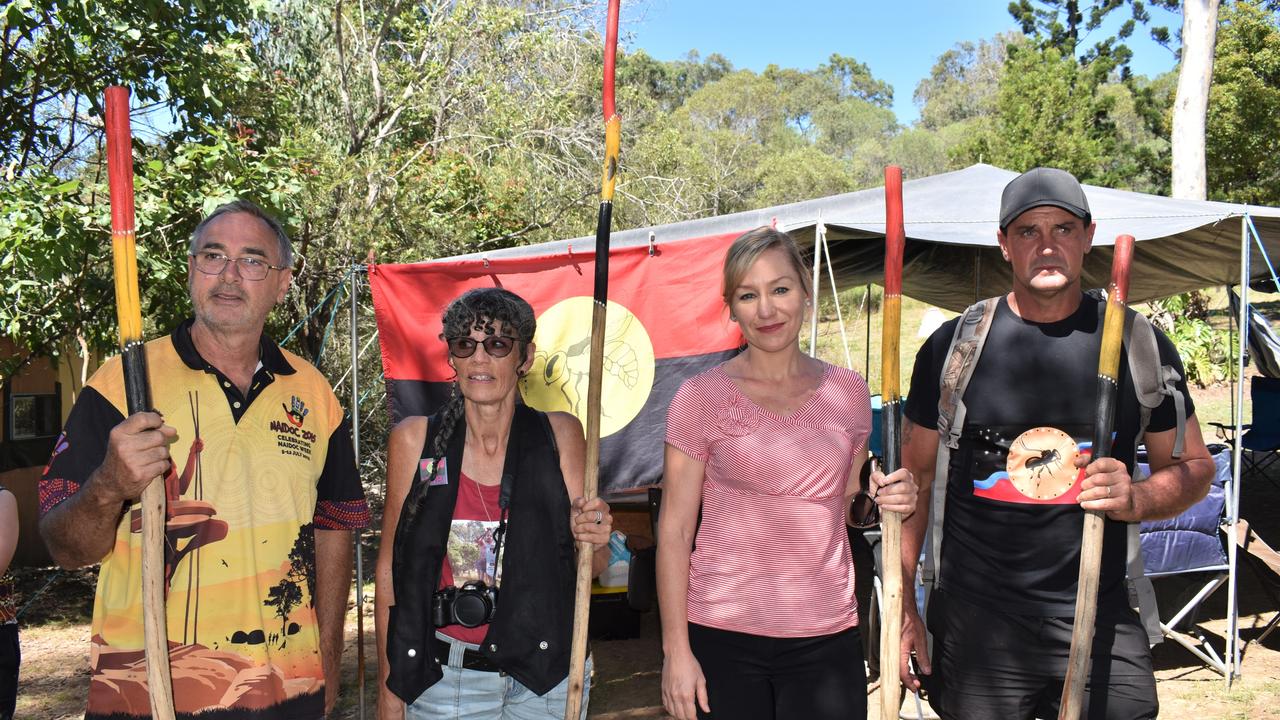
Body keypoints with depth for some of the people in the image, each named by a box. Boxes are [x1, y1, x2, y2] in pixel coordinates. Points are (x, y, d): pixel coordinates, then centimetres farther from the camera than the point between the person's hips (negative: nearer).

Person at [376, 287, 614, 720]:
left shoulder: (559, 434, -5)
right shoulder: (414, 439, -7)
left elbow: (590, 566, 2)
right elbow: (389, 568, -1)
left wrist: (592, 540, -21)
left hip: (545, 670, 1)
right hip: (444, 677, 0)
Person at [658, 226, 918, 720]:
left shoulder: (846, 391, 4)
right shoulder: (701, 396, -5)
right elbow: (674, 532, -5)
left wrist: (880, 501, -5)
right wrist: (676, 650, -8)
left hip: (827, 636, 3)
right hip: (721, 635, -2)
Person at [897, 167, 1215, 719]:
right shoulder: (952, 345, -1)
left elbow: (1194, 465, 11)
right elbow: (915, 477, 3)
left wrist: (1139, 500, -12)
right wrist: (900, 607, -1)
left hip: (1102, 622, 1)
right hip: (974, 624, -1)